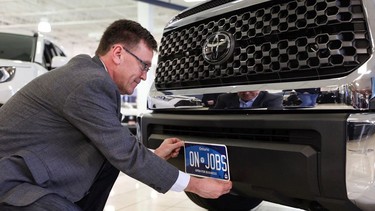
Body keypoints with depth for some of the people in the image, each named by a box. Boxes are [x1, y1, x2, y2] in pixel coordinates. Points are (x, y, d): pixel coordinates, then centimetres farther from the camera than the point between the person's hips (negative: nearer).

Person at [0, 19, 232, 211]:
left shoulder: (87, 72, 6)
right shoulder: (91, 84, -23)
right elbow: (127, 156, -19)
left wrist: (155, 155, 16)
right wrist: (195, 185, -11)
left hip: (30, 171, 10)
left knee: (111, 155, 6)